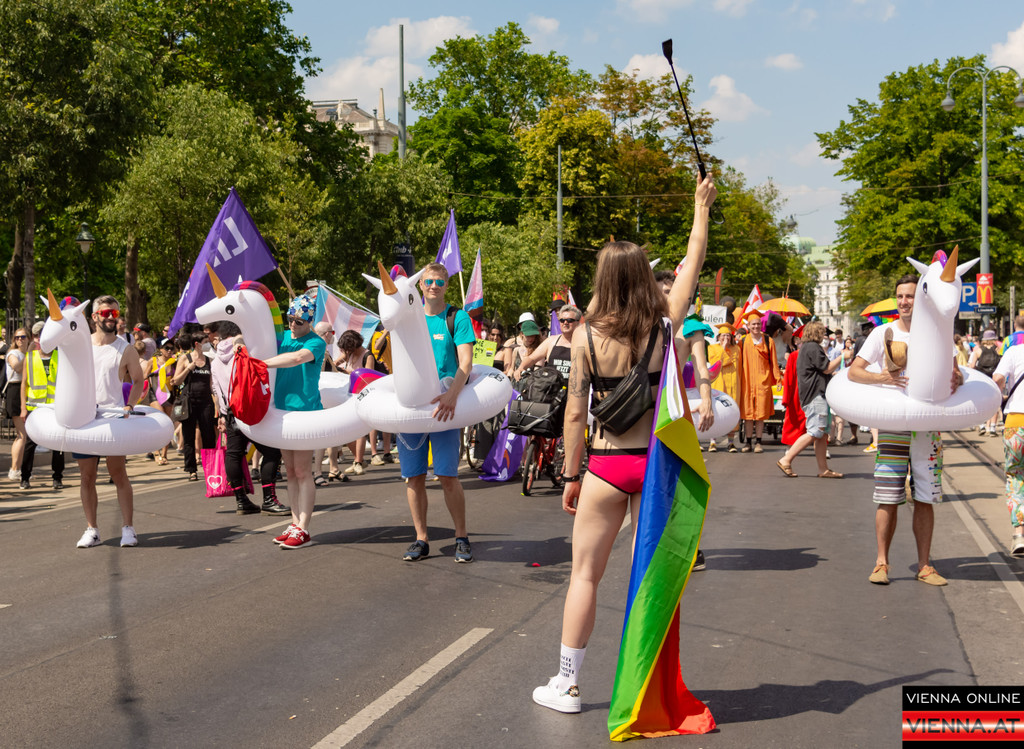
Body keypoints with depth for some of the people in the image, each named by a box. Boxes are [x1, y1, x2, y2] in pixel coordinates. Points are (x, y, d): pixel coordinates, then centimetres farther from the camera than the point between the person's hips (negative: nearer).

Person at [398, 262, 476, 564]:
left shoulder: (457, 318, 1)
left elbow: (466, 362, -9)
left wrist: (452, 395, -26)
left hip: (443, 405, -4)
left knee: (447, 476, -6)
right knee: (414, 476, 5)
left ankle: (461, 537, 7)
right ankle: (421, 539, 15)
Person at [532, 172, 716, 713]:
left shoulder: (588, 337, -8)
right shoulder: (663, 326, -5)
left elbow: (575, 414, -5)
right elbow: (693, 264, 9)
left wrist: (570, 476, 5)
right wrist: (701, 208, 22)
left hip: (606, 468, -2)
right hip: (656, 464, 2)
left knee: (585, 574, 9)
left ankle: (566, 684, 15)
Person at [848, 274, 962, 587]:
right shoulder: (883, 333, 0)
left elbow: (954, 370, 11)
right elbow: (853, 371, -5)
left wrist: (956, 379, -13)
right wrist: (880, 377, -24)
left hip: (927, 425, 2)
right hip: (892, 424, -2)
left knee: (925, 499, 5)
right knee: (888, 498, -1)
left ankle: (924, 565, 12)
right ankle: (881, 563, 8)